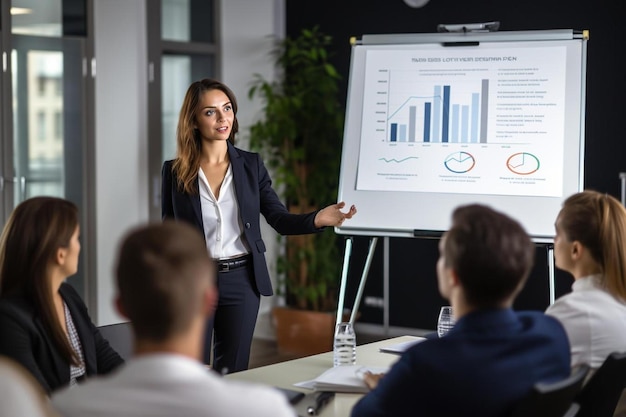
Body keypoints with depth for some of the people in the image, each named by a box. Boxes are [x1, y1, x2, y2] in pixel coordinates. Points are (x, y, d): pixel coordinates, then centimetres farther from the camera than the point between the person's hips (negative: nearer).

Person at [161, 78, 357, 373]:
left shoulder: (251, 165, 2)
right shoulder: (175, 172, -2)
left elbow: (280, 219, -1)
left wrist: (317, 219, -20)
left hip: (241, 281, 1)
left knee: (233, 373, 9)